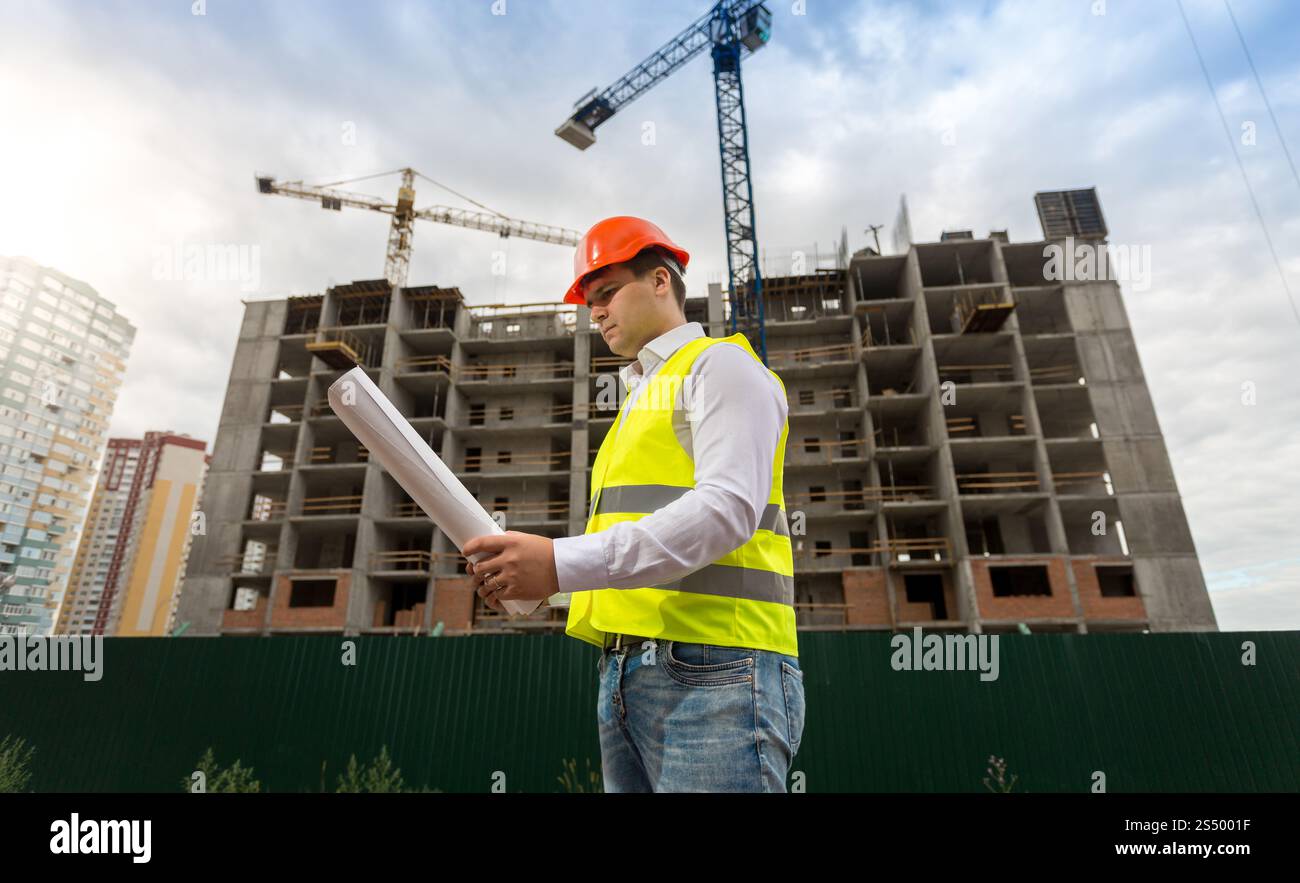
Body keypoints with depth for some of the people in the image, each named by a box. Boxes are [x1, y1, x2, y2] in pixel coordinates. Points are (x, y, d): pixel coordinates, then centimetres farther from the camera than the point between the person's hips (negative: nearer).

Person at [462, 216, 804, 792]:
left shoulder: (721, 365, 0)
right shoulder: (640, 400, 25)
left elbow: (728, 508, -17)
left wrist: (563, 563, -23)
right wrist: (527, 569, 5)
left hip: (712, 670, -8)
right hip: (624, 678, 8)